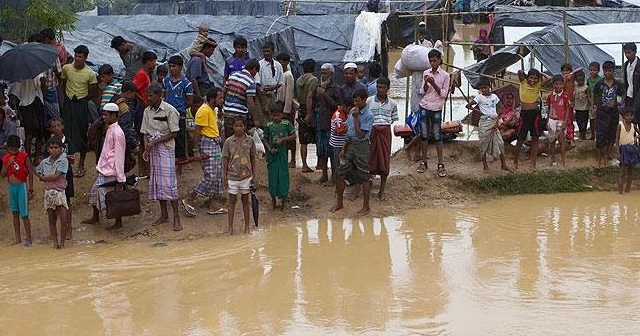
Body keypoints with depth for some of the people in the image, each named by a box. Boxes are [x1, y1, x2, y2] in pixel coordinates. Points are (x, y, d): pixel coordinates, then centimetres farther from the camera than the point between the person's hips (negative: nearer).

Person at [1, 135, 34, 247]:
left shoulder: (24, 156, -10)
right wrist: (8, 163, -14)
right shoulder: (6, 158, 3)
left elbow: (30, 173, -9)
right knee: (15, 213, 11)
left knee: (24, 214, -6)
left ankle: (28, 239, -2)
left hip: (21, 186, -5)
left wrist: (31, 189, -10)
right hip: (11, 187, 5)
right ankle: (18, 238, 18)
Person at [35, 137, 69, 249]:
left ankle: (62, 242, 5)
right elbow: (37, 171, 22)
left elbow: (56, 176, -14)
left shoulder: (63, 161, -8)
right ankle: (55, 242, 17)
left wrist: (43, 177, -4)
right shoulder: (44, 162, 4)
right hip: (48, 193, 4)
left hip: (59, 192, -4)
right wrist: (42, 177, 4)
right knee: (52, 220, 9)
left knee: (64, 219, -7)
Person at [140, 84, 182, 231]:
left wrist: (155, 142, -15)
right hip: (152, 150, 6)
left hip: (166, 149, -6)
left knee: (169, 182, -9)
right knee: (156, 182, 9)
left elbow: (174, 133, -11)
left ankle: (176, 217, -5)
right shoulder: (147, 111, 7)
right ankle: (164, 214, 20)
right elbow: (146, 133, 10)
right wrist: (146, 149, -6)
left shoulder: (170, 111, -11)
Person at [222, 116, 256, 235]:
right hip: (232, 176, -1)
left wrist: (253, 175, 5)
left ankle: (247, 225, 19)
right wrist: (224, 177, -3)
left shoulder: (250, 141, -1)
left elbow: (253, 159, 7)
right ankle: (230, 227, 11)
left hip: (246, 176, 1)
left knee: (245, 200, 11)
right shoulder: (229, 141, -5)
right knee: (232, 200, 6)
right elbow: (225, 159, -1)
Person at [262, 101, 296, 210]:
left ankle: (283, 198, 11)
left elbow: (293, 136, -2)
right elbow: (265, 139, 5)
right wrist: (270, 149, -9)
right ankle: (273, 198, 21)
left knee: (283, 174, 0)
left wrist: (283, 139, -14)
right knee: (272, 174, 7)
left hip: (283, 153, -1)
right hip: (272, 154, 1)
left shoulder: (286, 124, -3)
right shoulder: (268, 126, 0)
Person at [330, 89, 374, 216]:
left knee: (364, 177, 2)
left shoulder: (369, 116, -15)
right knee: (340, 173, 8)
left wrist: (355, 118, -21)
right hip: (350, 145, 7)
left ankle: (366, 207, 11)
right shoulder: (353, 111, 6)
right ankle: (339, 203, 22)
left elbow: (361, 135, -21)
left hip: (361, 146, -7)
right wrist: (344, 148, 14)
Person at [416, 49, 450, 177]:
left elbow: (443, 94, -6)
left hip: (436, 109, -3)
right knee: (424, 135, 5)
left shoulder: (445, 75, -4)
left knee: (437, 136, -1)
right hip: (424, 107, 3)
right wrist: (426, 83, -13)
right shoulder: (426, 73, 5)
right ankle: (424, 162, 14)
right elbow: (423, 92, 7)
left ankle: (440, 164, 3)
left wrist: (433, 84, -18)